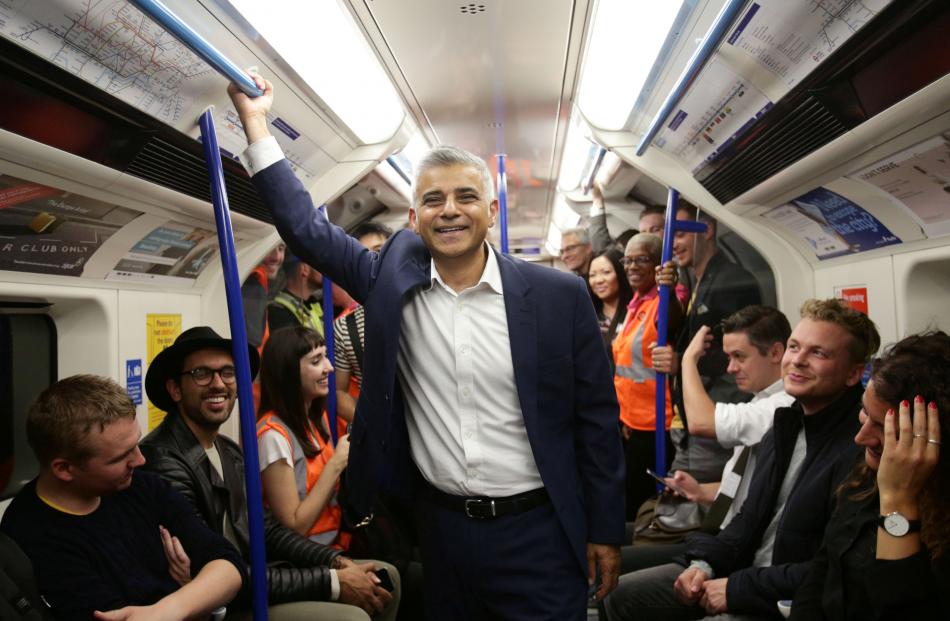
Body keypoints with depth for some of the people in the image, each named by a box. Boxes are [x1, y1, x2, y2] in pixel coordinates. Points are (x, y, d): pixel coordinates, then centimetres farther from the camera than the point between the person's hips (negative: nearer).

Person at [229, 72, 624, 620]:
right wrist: (257, 123, -4)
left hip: (536, 533, -2)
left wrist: (605, 531, -1)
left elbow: (596, 420, -4)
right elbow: (307, 227, 0)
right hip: (442, 528, 3)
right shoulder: (391, 281, -3)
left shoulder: (560, 296, -9)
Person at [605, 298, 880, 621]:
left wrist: (738, 587, -18)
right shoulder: (786, 426, 5)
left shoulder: (858, 447, -23)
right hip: (744, 568, 8)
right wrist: (705, 563, -2)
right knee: (624, 594, 7)